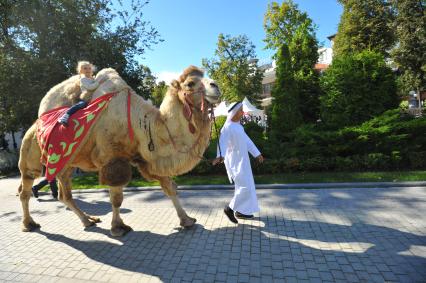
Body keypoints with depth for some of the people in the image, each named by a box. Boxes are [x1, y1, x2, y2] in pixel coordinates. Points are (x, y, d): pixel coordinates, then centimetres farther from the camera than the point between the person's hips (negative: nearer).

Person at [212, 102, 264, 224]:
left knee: (245, 186, 15)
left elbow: (247, 140, 20)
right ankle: (230, 208, 8)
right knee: (246, 187, -7)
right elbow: (222, 142, -32)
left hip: (242, 160, 9)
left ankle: (241, 211, 26)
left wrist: (257, 153, 22)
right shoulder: (227, 127, -17)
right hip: (235, 162, -9)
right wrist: (220, 156, -49)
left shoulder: (238, 126, 13)